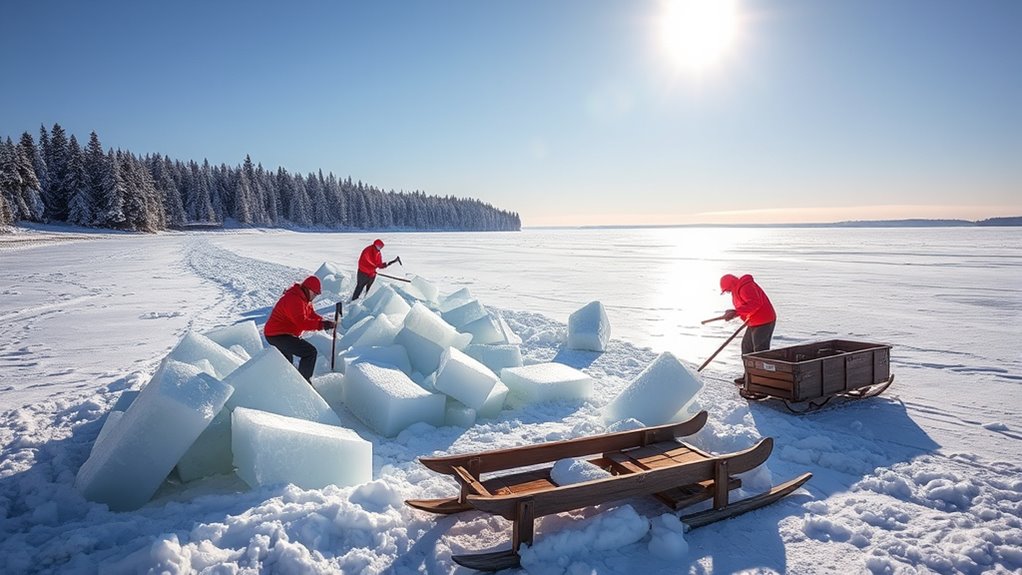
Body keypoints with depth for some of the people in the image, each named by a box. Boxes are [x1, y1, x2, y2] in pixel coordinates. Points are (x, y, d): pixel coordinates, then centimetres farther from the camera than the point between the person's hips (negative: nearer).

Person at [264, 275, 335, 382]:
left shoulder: (304, 298, 9)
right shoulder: (294, 299, -25)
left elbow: (311, 314, 9)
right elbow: (302, 322, -35)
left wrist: (324, 321, -9)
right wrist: (321, 325, -36)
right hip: (278, 336, -12)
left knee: (287, 362, 30)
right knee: (310, 352, -19)